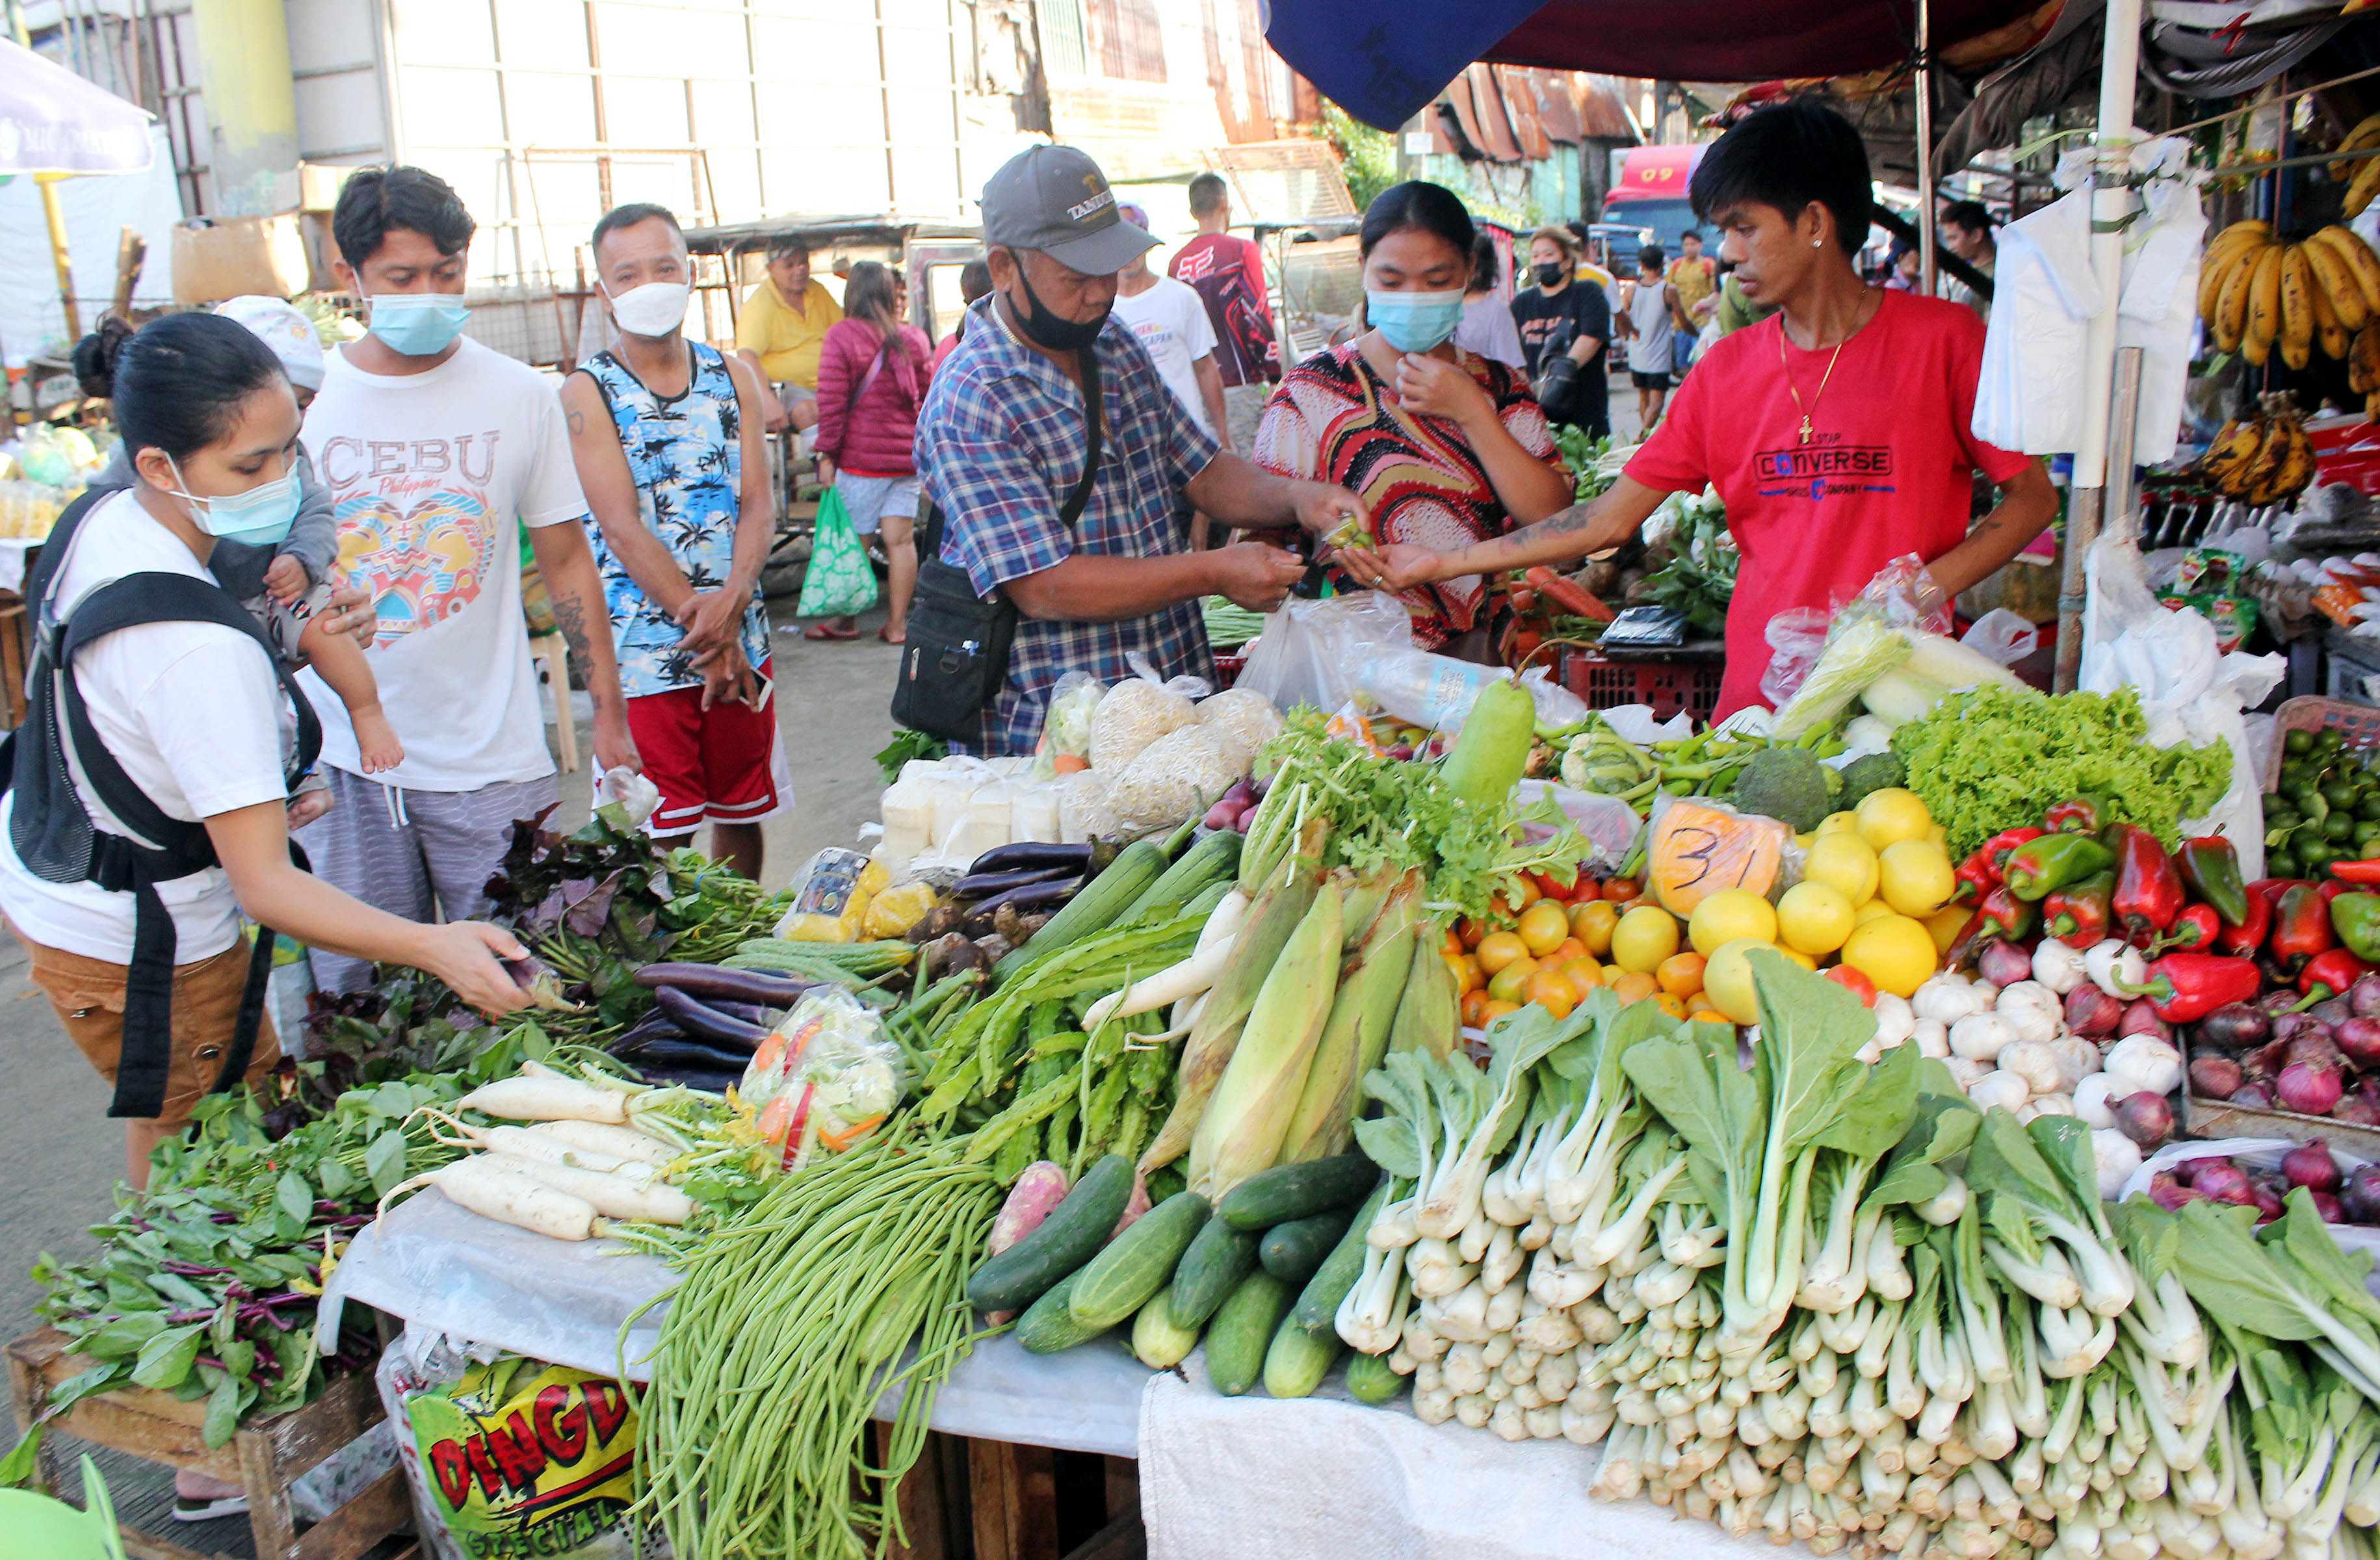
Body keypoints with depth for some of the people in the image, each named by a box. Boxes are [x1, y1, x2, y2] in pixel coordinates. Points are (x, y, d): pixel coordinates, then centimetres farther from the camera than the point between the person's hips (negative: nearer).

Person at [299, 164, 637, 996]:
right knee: (355, 999, 8)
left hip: (491, 755, 0)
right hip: (340, 758, 1)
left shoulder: (518, 395, 1)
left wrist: (607, 711, 5)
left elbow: (565, 558, 7)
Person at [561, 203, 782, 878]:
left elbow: (758, 505, 1)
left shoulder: (732, 376, 8)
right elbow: (622, 527, -11)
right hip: (644, 645, -4)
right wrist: (705, 630, -14)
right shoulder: (587, 392, -4)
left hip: (739, 640, 4)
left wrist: (730, 602, -17)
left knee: (742, 812, 15)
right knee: (661, 835, -1)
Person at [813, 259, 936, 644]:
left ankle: (846, 620, 14)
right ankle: (897, 624, 5)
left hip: (861, 456, -4)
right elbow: (926, 397, 12)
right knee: (900, 539, 4)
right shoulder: (913, 339, 6)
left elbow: (831, 400, -9)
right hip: (907, 456, 4)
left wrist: (827, 453, -4)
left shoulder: (843, 336, -7)